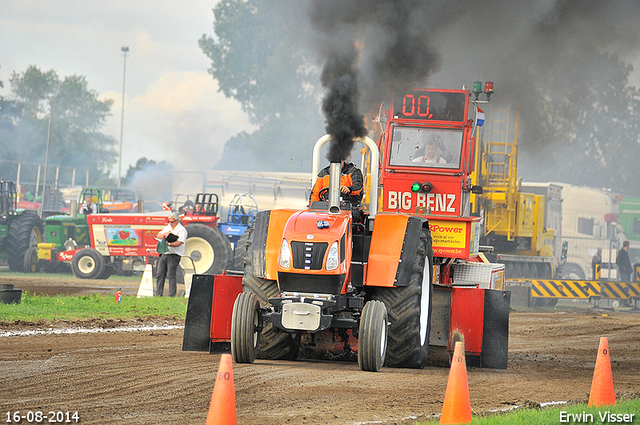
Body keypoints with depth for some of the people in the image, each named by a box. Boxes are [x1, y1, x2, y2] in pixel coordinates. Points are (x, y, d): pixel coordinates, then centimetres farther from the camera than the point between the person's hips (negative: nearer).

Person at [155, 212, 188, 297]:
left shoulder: (181, 230, -5)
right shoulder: (168, 227, 19)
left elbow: (179, 243, -17)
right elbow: (158, 236, 18)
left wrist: (168, 244, -30)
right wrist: (164, 234, -3)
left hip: (173, 256, -7)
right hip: (164, 254, 7)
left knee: (171, 275, -8)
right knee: (160, 274, 4)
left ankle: (172, 295, -6)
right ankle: (158, 294, 8)